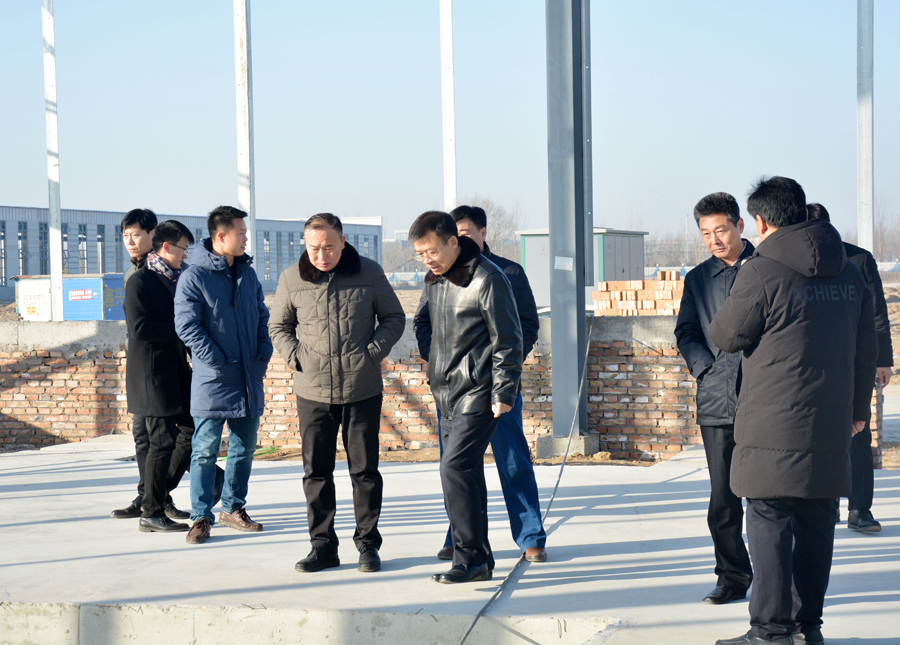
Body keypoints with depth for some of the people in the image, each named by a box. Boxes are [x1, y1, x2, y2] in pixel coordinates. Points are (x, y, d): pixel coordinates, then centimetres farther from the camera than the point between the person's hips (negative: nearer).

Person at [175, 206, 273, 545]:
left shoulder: (248, 274, 11)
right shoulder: (194, 277, -8)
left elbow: (263, 317, 18)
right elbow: (186, 326, -12)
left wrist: (263, 354, 3)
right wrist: (219, 361, -16)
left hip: (249, 379, 6)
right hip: (212, 380, -6)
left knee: (245, 448, 13)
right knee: (205, 452, -2)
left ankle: (233, 507, 27)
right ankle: (201, 516, 6)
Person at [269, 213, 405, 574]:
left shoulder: (369, 273, -1)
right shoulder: (291, 279, 2)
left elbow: (394, 318, 9)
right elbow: (278, 326, 14)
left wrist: (373, 352, -6)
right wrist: (295, 357, -3)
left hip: (362, 390, -1)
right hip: (312, 391, 1)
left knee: (364, 470, 4)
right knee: (316, 472, 5)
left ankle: (368, 544, 15)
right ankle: (322, 546, 14)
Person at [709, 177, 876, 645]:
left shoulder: (761, 272, -11)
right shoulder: (849, 274, 10)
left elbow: (726, 336, -3)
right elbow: (865, 348, 16)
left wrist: (735, 301, 16)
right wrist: (858, 408, 25)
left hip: (773, 425, -6)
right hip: (831, 426, 6)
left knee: (769, 522, -1)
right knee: (816, 523, 12)